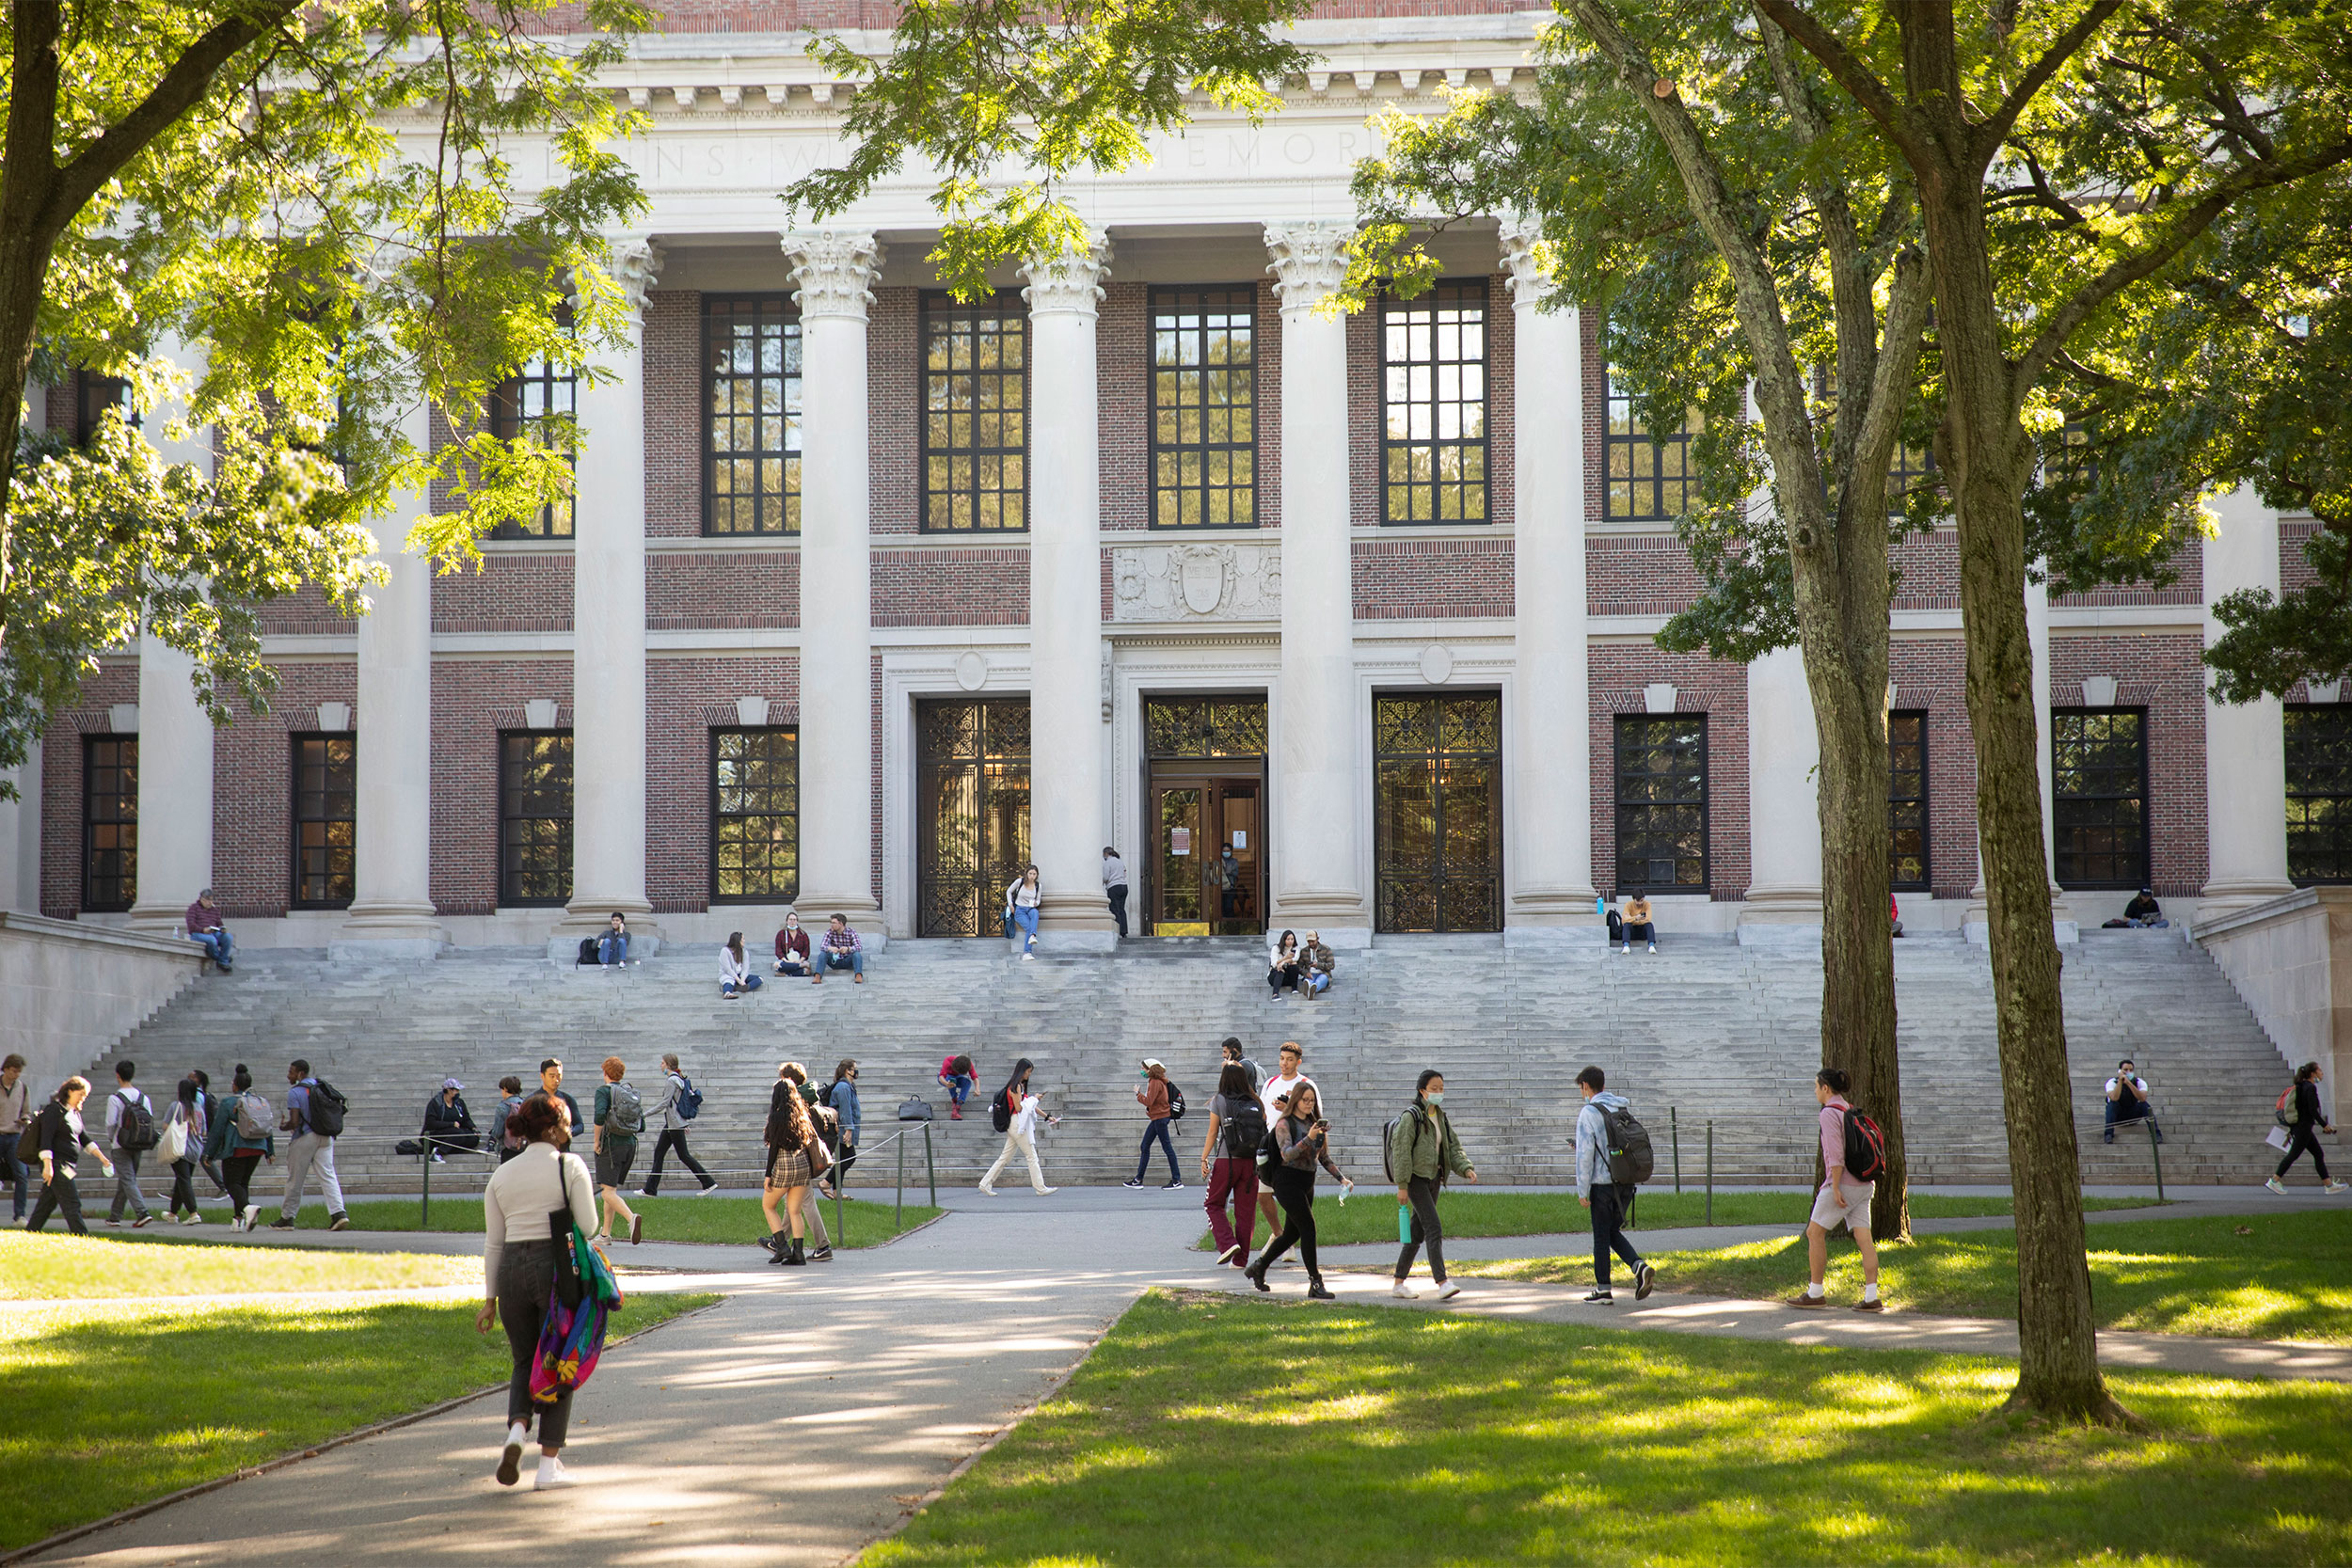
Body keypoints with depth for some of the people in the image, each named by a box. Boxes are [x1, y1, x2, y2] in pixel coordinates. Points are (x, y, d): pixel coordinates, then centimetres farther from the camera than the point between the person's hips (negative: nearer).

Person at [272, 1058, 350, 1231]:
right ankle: (339, 1213, -17)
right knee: (328, 1176, 0)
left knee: (295, 1179, 7)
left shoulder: (295, 1092, -12)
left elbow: (294, 1122, -17)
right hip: (325, 1137, 6)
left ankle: (287, 1218, 16)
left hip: (304, 1139, -6)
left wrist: (282, 1127, 2)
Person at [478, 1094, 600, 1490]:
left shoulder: (501, 1176, 10)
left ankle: (516, 1431, -8)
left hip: (511, 1269, 4)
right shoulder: (570, 1166, -3)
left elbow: (493, 1242, 9)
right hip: (558, 1267, -3)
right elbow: (588, 1226, -7)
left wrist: (490, 1298, 12)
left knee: (524, 1362, 19)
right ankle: (548, 1465, 6)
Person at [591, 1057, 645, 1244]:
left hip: (610, 1144, -7)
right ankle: (605, 1233, 21)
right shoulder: (632, 1092, 11)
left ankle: (631, 1217, -34)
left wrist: (596, 1141, -12)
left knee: (608, 1192, -10)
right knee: (612, 1189, 18)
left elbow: (600, 1115, -23)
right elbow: (641, 1126, 9)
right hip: (630, 1144, 7)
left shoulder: (604, 1090, -6)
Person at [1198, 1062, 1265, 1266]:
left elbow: (1212, 1133, -2)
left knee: (1214, 1205, 13)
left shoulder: (1219, 1101, -3)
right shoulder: (1255, 1104, 4)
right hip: (1251, 1163, 3)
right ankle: (1241, 1259, 8)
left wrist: (1204, 1159, 2)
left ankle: (1228, 1243, -7)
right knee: (1245, 1211, 8)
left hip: (1226, 1162, -3)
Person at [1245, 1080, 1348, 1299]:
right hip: (1288, 1181, -8)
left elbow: (1324, 1158, 16)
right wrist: (1308, 1139, -36)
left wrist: (1341, 1177, 4)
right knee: (1308, 1228, -15)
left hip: (1307, 1183, 8)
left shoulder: (1314, 1124, 10)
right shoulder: (1285, 1125, -10)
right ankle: (1315, 1284, -13)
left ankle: (1258, 1268, 32)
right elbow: (1287, 1154, -23)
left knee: (1292, 1232, 13)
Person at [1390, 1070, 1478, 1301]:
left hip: (1433, 1178, 8)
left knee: (1418, 1231, 11)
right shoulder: (1411, 1117, -12)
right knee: (1434, 1228, -17)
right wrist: (1402, 1185, -18)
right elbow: (1401, 1151, -15)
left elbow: (1453, 1147, 13)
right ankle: (1441, 1283, -23)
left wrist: (1466, 1169, -5)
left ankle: (1399, 1283, 18)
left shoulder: (1440, 1117, 12)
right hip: (1415, 1178, -8)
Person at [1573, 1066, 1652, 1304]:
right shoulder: (1622, 1110, 10)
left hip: (1603, 1183, -6)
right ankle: (1639, 1267, -5)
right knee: (1613, 1232, 17)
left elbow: (1584, 1153, -14)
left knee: (1601, 1235, 4)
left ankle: (1603, 1289, 9)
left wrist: (1582, 1190, -10)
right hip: (1627, 1183, 6)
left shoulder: (1589, 1113, -10)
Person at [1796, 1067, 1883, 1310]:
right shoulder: (1852, 1112, 15)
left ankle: (1815, 1293, 6)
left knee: (1814, 1233, 3)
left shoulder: (1830, 1113, -11)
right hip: (1863, 1185, 8)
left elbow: (1836, 1153, -19)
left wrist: (1835, 1187, -20)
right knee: (1864, 1238, 1)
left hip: (1843, 1183, -8)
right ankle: (1872, 1298, -6)